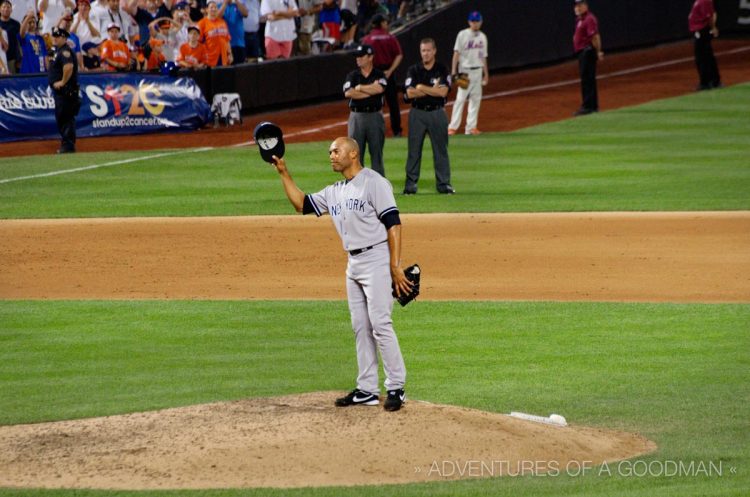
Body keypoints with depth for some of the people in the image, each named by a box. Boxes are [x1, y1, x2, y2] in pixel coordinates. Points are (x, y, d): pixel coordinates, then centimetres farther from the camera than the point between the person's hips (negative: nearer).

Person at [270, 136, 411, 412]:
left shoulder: (373, 182, -9)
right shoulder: (334, 192, 16)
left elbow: (393, 223, -14)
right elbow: (302, 204, 20)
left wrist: (395, 266, -20)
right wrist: (284, 174, 11)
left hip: (376, 260, -9)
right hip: (353, 264, 9)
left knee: (380, 325, -12)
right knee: (360, 327, 9)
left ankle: (396, 387, -9)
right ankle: (367, 391, 13)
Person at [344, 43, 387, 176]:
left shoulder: (379, 75, 4)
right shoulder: (352, 76, 7)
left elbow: (379, 89, -17)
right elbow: (348, 93, -10)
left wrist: (360, 88, -7)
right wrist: (371, 91, -9)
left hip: (375, 116, -1)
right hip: (356, 116, 1)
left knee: (377, 152, 2)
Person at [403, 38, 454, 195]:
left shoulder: (442, 70, 1)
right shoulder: (413, 70, 3)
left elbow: (443, 92, -13)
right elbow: (410, 93, -9)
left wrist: (421, 88, -11)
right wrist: (433, 90, -11)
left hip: (437, 113, 0)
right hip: (417, 113, 0)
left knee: (441, 149, 2)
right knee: (414, 149, 1)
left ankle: (443, 183, 6)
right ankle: (410, 184, 6)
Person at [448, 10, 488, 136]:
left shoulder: (482, 37, 12)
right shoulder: (463, 35, -4)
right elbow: (456, 53, -7)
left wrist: (486, 73, 15)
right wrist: (453, 71, -15)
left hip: (478, 71, 5)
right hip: (465, 70, -5)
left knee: (475, 99, 3)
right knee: (460, 98, -10)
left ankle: (471, 127, 6)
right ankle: (453, 127, -10)